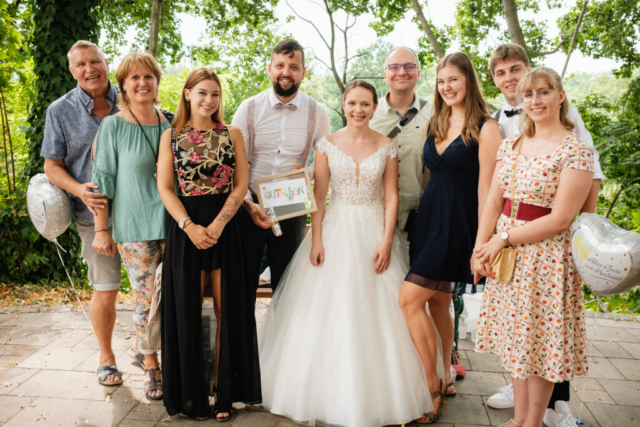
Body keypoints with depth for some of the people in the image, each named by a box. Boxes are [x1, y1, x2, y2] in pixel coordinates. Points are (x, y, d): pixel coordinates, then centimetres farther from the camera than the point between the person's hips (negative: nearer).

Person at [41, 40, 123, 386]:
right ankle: (106, 357, 26)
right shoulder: (60, 111, 3)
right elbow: (52, 165, 4)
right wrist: (79, 190, -14)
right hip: (95, 214, -1)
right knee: (104, 290, 3)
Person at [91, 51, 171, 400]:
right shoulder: (113, 127, -2)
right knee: (145, 299, 2)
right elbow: (102, 181, -1)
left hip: (172, 223, 3)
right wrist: (101, 229, -4)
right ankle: (151, 367, 21)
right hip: (134, 228, -3)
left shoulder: (171, 124, 7)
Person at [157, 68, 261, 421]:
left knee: (228, 311, 3)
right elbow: (164, 188, 1)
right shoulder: (171, 136, 7)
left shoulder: (232, 134, 8)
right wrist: (190, 226, -13)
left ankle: (225, 392, 17)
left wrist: (218, 224, -11)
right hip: (185, 229, 0)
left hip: (226, 228, 1)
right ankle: (192, 395, 19)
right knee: (187, 311, 5)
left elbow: (241, 184, 1)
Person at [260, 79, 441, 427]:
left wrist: (386, 242, -8)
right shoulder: (327, 144, 2)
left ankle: (374, 396, 19)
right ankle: (329, 391, 19)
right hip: (335, 229, 0)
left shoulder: (386, 147, 3)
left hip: (373, 232, 0)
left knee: (375, 313, 3)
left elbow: (391, 197, 1)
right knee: (329, 312, 3)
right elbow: (318, 195, -1)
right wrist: (316, 240, -8)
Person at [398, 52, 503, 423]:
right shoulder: (436, 124, 12)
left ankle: (433, 390, 3)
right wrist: (419, 224, 12)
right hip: (428, 218, 7)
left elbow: (486, 188, -12)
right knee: (438, 303, 13)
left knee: (410, 299, -11)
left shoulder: (485, 128, -9)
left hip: (457, 224, -7)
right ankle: (446, 380, 28)